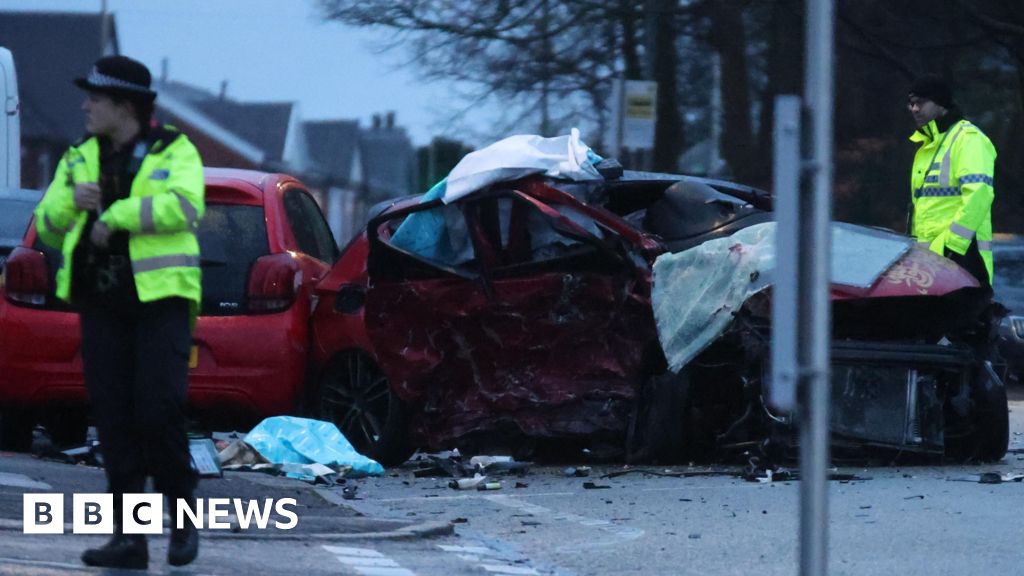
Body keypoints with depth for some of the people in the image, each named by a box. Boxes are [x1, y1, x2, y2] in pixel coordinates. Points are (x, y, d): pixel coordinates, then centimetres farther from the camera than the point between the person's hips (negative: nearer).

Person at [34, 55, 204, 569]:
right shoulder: (81, 158, 14)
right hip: (102, 305, 5)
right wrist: (71, 200, -8)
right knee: (114, 421, 0)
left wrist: (115, 215, -18)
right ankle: (128, 537, 2)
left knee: (160, 412, -13)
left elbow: (185, 205, -20)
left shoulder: (174, 152, -1)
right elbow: (48, 227, 14)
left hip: (160, 299, -5)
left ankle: (183, 521, 5)